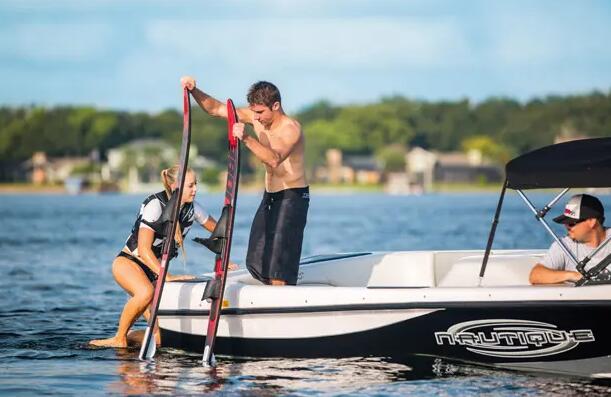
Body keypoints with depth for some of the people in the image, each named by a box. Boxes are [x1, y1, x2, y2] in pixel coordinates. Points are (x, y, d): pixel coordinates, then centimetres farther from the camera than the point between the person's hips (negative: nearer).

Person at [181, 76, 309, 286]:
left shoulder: (291, 128, -21)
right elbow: (215, 109, 6)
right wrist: (194, 91, -10)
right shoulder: (255, 116, 2)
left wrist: (247, 139, -51)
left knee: (278, 268, -15)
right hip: (269, 196, 8)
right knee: (256, 264, 7)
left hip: (293, 197, -8)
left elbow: (274, 159, -39)